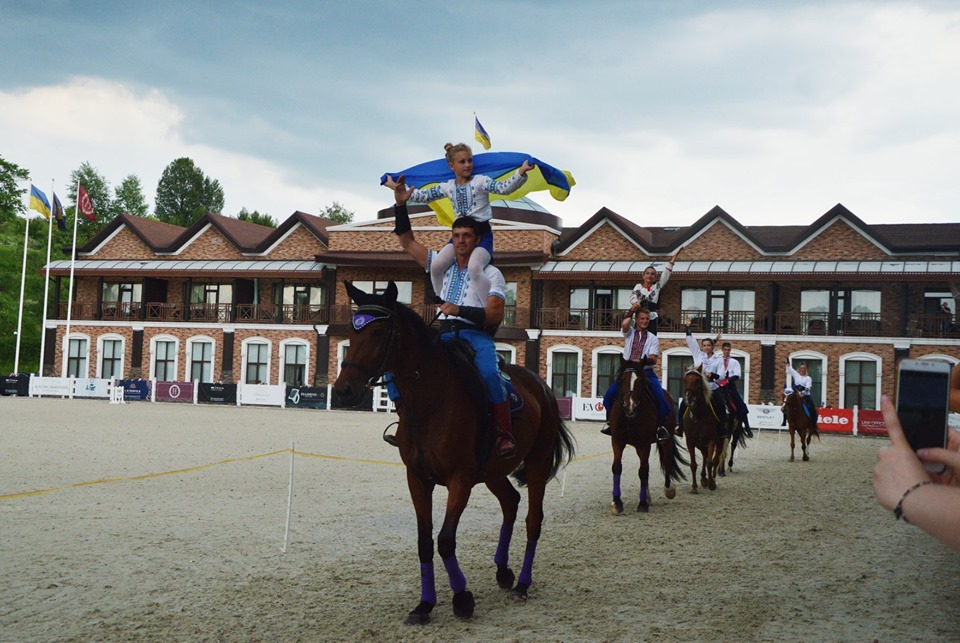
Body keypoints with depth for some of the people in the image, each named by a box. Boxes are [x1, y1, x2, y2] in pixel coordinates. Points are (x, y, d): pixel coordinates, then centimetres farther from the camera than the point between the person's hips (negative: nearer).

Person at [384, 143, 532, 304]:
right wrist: (394, 186, 16)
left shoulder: (480, 181, -5)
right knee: (436, 266, -15)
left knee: (474, 268, -34)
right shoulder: (447, 187, 10)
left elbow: (504, 188, -19)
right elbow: (423, 196, 17)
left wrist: (521, 172, -37)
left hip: (482, 233, -5)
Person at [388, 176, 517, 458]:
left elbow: (495, 315, -5)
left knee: (489, 374, -36)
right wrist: (400, 206, 13)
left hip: (475, 335, -5)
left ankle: (505, 434, -27)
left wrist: (460, 311, -17)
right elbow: (407, 242, 22)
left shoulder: (491, 274, 6)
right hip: (443, 334, 5)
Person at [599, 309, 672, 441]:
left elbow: (653, 359, -5)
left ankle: (661, 426, -11)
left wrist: (642, 361, -25)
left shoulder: (653, 338, 7)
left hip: (646, 372, -1)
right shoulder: (630, 333, 10)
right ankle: (610, 421, 4)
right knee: (609, 394, -14)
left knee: (660, 396, -22)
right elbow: (624, 324, -15)